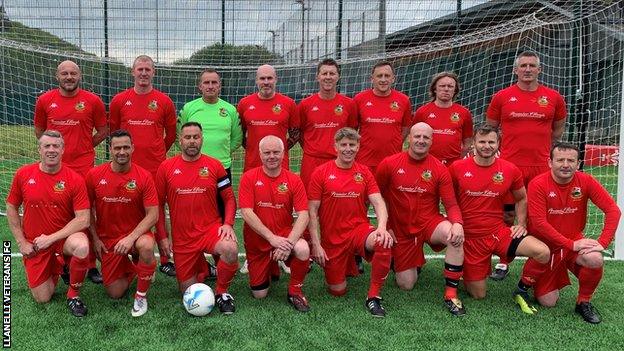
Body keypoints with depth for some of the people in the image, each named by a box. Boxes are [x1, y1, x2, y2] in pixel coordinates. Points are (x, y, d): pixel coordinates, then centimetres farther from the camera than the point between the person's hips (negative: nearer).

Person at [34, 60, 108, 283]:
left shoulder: (93, 101, 1)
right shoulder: (44, 100, 6)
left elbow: (103, 130, 11)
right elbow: (39, 130, 20)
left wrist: (84, 147, 4)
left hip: (84, 167, -2)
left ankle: (91, 266, 8)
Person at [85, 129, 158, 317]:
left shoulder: (144, 176, -12)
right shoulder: (94, 175, -7)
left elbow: (153, 215, -15)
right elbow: (88, 209, 6)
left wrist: (131, 237, -26)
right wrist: (95, 238, -2)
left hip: (136, 233, -2)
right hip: (107, 238, 2)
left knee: (146, 246, -39)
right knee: (115, 293, -1)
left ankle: (141, 295, -14)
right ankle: (130, 268, 35)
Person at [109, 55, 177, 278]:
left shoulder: (164, 101, 4)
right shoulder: (119, 100, 6)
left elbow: (171, 133, 13)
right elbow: (113, 131, 16)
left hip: (156, 167, -1)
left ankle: (165, 260, 8)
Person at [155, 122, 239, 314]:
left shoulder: (214, 165, -1)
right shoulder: (166, 167, 0)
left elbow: (229, 198, 4)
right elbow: (159, 203, 6)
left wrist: (228, 224, -13)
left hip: (211, 229, -1)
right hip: (181, 238, 1)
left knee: (231, 250, -35)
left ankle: (222, 293, -8)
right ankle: (202, 267, 41)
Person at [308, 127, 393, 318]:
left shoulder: (364, 172, 4)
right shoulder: (321, 173, -3)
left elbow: (378, 203, -5)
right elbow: (312, 212, -3)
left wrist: (382, 227, -26)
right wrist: (316, 245, -9)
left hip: (359, 229, 1)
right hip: (332, 238, -1)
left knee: (383, 242, -33)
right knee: (337, 291, 1)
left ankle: (373, 296, -15)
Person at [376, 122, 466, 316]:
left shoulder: (439, 169, -6)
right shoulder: (389, 164, -7)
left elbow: (451, 205, -8)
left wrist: (457, 224, -28)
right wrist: (385, 225, -2)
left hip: (429, 222, 0)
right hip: (401, 229, 0)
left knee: (456, 237, -34)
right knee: (406, 285, 1)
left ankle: (451, 294, -21)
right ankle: (413, 264, 39)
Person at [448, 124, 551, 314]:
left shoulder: (510, 170, -2)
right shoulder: (457, 167, -7)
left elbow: (521, 198, 15)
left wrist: (521, 224, 6)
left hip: (499, 232, 2)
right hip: (470, 237, -1)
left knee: (543, 252, -23)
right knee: (478, 295, 3)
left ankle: (521, 291, 3)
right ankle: (464, 271, 37)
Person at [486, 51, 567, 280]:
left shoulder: (554, 97, 5)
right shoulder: (502, 97, 2)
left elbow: (558, 128, 19)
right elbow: (489, 129, 12)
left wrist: (539, 147, 13)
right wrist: (511, 145, 7)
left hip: (540, 167, 1)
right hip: (509, 165, 0)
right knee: (508, 215, 5)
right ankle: (503, 263, 16)